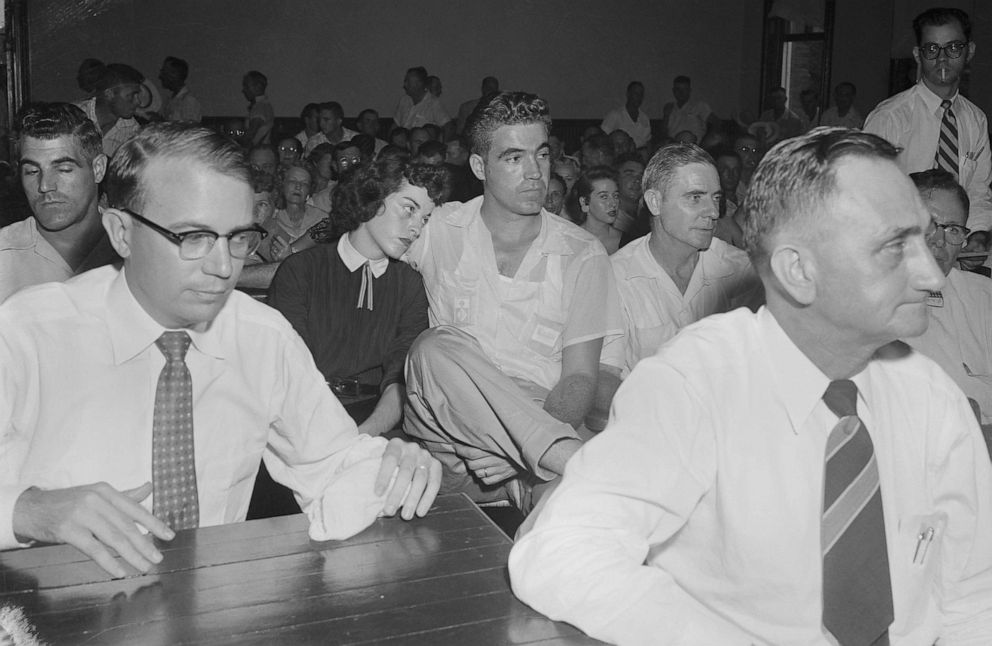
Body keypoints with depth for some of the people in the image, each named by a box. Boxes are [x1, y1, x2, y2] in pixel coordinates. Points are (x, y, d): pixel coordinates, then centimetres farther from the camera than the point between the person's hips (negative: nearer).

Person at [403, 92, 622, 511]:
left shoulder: (582, 254, 6)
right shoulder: (439, 232, 8)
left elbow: (579, 377, 1)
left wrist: (523, 450, -19)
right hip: (452, 440, 3)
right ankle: (575, 461, -35)